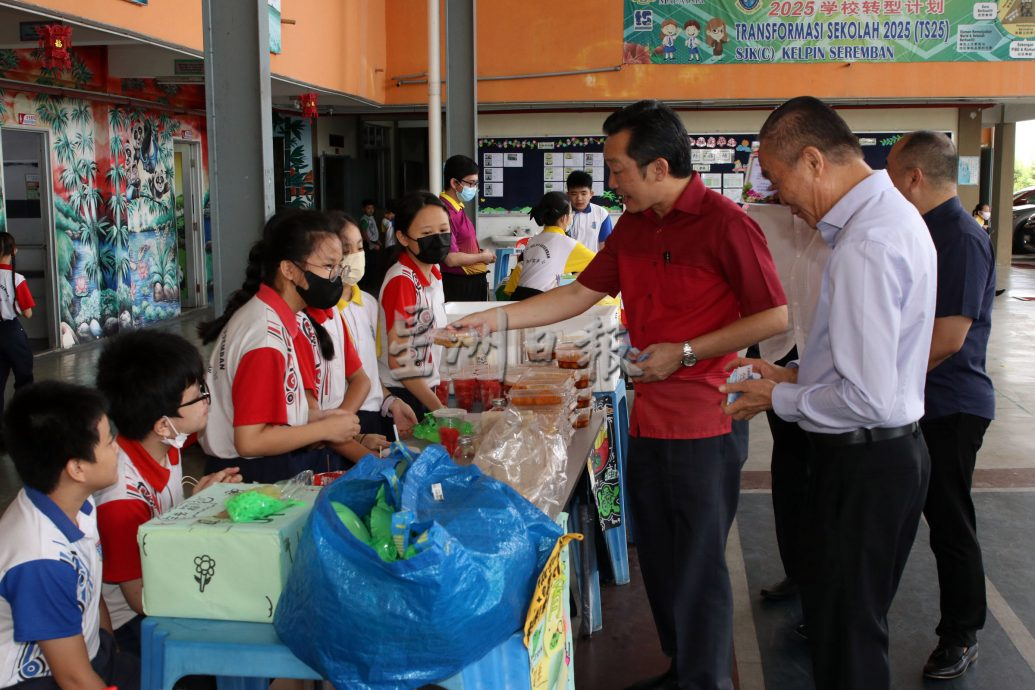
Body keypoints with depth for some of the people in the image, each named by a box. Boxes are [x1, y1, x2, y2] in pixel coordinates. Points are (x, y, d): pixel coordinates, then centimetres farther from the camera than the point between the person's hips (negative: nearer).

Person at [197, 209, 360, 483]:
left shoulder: (268, 316, 8)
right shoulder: (267, 336, -20)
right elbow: (250, 441, -23)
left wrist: (316, 418, 7)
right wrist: (326, 429, -12)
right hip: (256, 475, -9)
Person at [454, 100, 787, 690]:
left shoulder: (724, 223, -14)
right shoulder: (632, 226, 9)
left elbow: (774, 316, -15)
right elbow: (581, 294, 13)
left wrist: (685, 352, -16)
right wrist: (494, 319, 6)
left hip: (704, 424, -8)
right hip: (650, 417, 8)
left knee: (699, 566, 3)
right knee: (660, 558, 17)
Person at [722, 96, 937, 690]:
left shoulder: (864, 248, -25)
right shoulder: (894, 214, 8)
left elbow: (868, 398, -26)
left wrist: (779, 400, -11)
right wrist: (794, 375, 12)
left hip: (864, 461, -10)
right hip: (892, 448, 10)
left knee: (847, 635, 4)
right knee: (855, 621, 23)